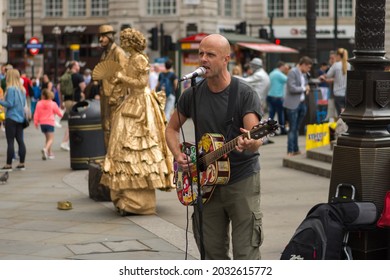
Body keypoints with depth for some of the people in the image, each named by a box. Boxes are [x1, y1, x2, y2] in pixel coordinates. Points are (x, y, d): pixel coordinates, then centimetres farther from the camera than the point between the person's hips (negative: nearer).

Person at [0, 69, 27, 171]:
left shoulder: (10, 89, -14)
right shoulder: (22, 89, 9)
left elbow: (9, 104, -17)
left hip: (11, 118, -7)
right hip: (20, 118, 7)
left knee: (10, 142, -4)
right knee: (20, 141, 9)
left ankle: (9, 165, -2)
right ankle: (21, 163, 12)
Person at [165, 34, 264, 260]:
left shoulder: (245, 93, -11)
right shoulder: (192, 94, 3)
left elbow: (256, 140, -19)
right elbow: (172, 128, 16)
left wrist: (249, 143, -43)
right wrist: (178, 155, -2)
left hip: (242, 179, -4)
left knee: (246, 254, -5)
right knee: (212, 252, 11)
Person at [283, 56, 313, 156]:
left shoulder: (304, 74, 14)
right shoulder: (293, 72, -11)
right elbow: (292, 88, -20)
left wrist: (307, 89, 8)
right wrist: (304, 88, -10)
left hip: (301, 103, 8)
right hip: (293, 105, -8)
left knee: (296, 128, 13)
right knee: (292, 128, -5)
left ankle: (295, 150, 18)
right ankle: (290, 151, -1)